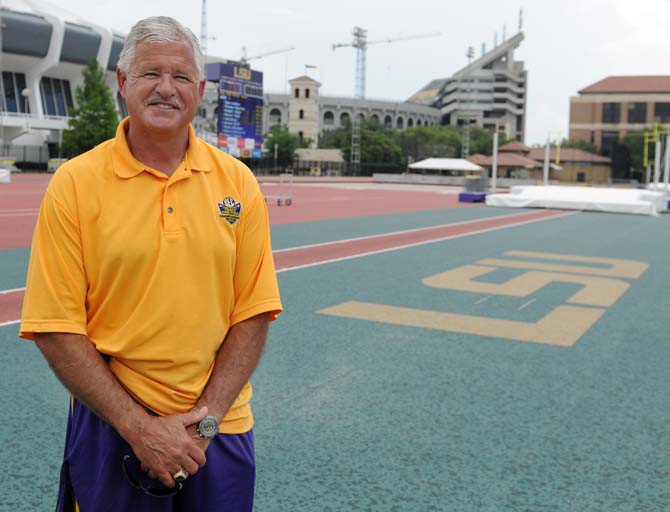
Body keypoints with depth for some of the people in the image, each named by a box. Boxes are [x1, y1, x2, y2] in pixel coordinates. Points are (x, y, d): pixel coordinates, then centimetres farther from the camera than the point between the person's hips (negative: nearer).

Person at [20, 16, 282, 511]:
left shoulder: (237, 181, -2)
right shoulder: (74, 183, -7)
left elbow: (253, 312, -2)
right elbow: (56, 329, -9)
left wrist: (206, 416, -10)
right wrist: (140, 427, -14)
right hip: (111, 426, -1)